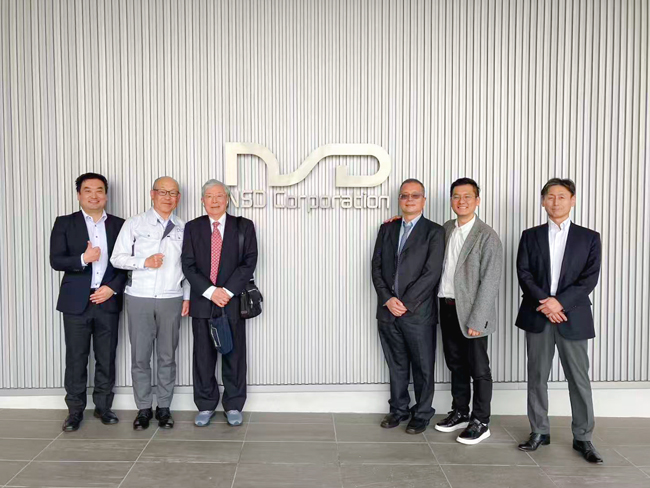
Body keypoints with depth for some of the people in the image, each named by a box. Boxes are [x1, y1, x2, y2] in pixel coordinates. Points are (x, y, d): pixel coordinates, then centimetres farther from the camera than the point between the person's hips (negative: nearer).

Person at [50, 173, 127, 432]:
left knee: (106, 358, 8)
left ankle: (103, 406, 21)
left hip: (108, 300, 1)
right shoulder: (64, 223, 4)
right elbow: (56, 260, -3)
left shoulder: (118, 225, 6)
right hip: (76, 302, -1)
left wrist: (112, 288, -8)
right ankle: (75, 410, 17)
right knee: (76, 359, 5)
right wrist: (83, 259, -20)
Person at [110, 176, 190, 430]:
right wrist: (144, 262, -15)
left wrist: (187, 296, 7)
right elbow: (117, 258, 0)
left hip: (171, 299, 1)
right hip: (139, 298, -1)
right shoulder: (135, 224, 2)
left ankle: (164, 407, 19)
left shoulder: (183, 228, 8)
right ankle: (144, 408, 17)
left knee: (167, 356, 7)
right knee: (140, 356, 4)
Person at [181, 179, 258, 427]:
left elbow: (249, 262, -4)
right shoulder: (192, 228, 8)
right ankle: (205, 406, 21)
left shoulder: (244, 226, 4)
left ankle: (233, 406, 18)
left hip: (233, 300, -1)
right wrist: (210, 291, -12)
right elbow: (188, 265, 0)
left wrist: (228, 291, -13)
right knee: (203, 356, 7)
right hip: (202, 301, 1)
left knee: (234, 355, 5)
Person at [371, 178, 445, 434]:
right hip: (388, 311, 4)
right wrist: (388, 299, -8)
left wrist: (405, 304, -14)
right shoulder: (387, 229, 11)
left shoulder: (434, 232, -2)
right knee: (396, 365, 14)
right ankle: (398, 410, 30)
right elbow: (376, 267, 6)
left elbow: (431, 273, -11)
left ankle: (422, 414, 24)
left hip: (418, 313, -3)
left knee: (423, 367, 8)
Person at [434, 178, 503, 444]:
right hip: (447, 307, 6)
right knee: (456, 365, 17)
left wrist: (476, 320, -19)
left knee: (478, 368, 6)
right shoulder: (446, 228, 8)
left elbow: (490, 282, -15)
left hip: (472, 312, -6)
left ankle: (480, 422, 19)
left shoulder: (487, 236, -12)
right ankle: (460, 412, 32)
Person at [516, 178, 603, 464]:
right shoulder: (530, 236, 9)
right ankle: (539, 432, 19)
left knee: (579, 379, 3)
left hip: (573, 316, -1)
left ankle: (583, 438, 15)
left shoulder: (588, 238, 6)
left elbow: (590, 278, -3)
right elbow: (524, 273, 0)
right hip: (537, 316, 1)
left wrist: (560, 302, -15)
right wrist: (545, 303, -13)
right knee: (537, 376, 7)